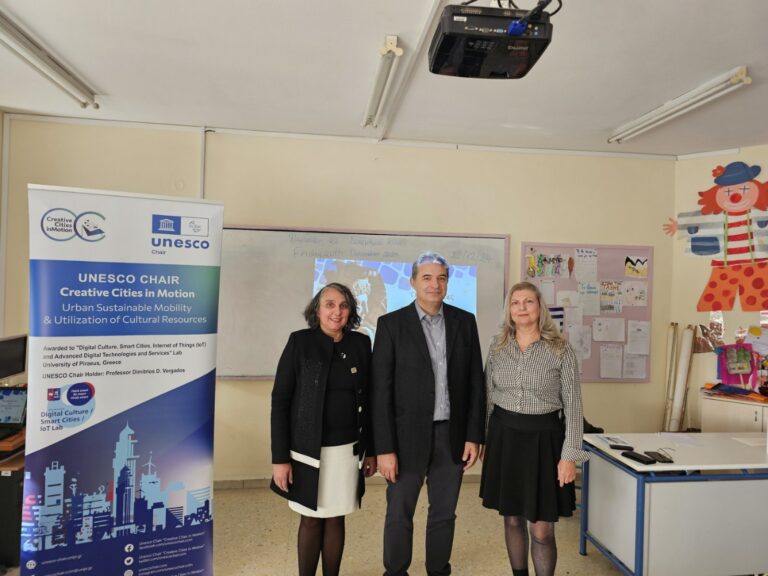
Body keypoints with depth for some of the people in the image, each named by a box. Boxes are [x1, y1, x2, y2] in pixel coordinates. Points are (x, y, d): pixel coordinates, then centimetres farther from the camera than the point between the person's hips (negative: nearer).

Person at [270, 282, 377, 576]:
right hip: (308, 448, -2)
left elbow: (368, 399, 7)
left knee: (336, 518, 12)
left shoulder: (361, 344, 2)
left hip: (347, 448, 2)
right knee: (311, 519, 10)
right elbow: (280, 401, -8)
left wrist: (371, 449, 7)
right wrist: (280, 458, -11)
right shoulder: (300, 342, -7)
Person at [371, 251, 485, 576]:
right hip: (408, 435, -2)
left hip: (453, 435, 3)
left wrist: (474, 436, -1)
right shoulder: (391, 324, -8)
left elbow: (475, 382, 4)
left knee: (444, 513, 17)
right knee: (399, 515, 12)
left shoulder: (464, 321, 1)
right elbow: (380, 390, -9)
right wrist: (385, 448, -11)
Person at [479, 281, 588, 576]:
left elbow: (573, 405, -6)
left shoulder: (560, 349, -6)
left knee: (542, 530, 1)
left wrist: (570, 455, -10)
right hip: (504, 436, 3)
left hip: (543, 438, -3)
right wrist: (483, 439, 10)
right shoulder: (497, 347, 3)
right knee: (512, 519, 15)